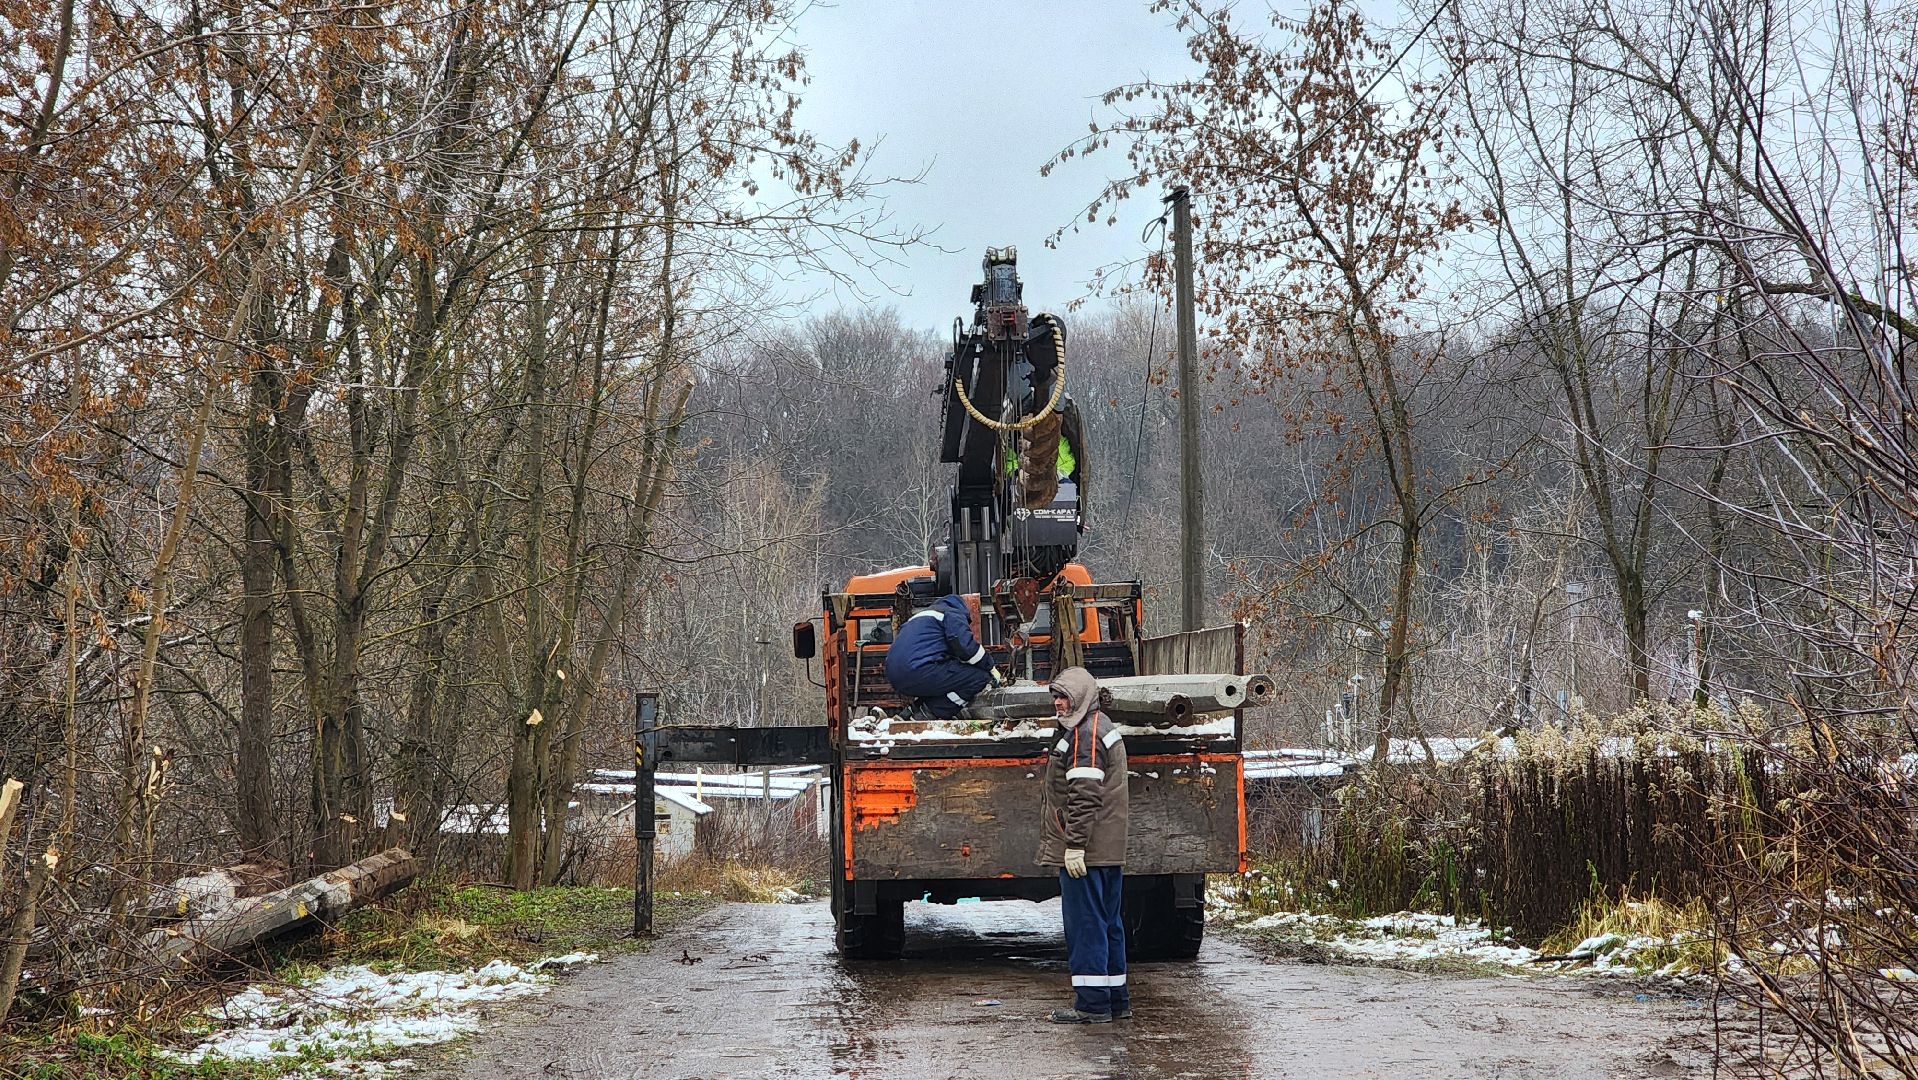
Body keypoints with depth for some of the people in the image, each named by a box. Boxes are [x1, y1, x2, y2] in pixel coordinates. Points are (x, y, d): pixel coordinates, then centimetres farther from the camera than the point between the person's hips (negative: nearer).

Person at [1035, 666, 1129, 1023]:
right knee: (1109, 923, 13)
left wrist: (1074, 845, -22)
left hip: (1085, 850, -10)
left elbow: (1085, 795, -21)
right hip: (1109, 849, 10)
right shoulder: (1104, 728, 19)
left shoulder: (1084, 733, -14)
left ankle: (1091, 1003, -6)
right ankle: (1116, 1000, 18)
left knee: (1085, 924, -7)